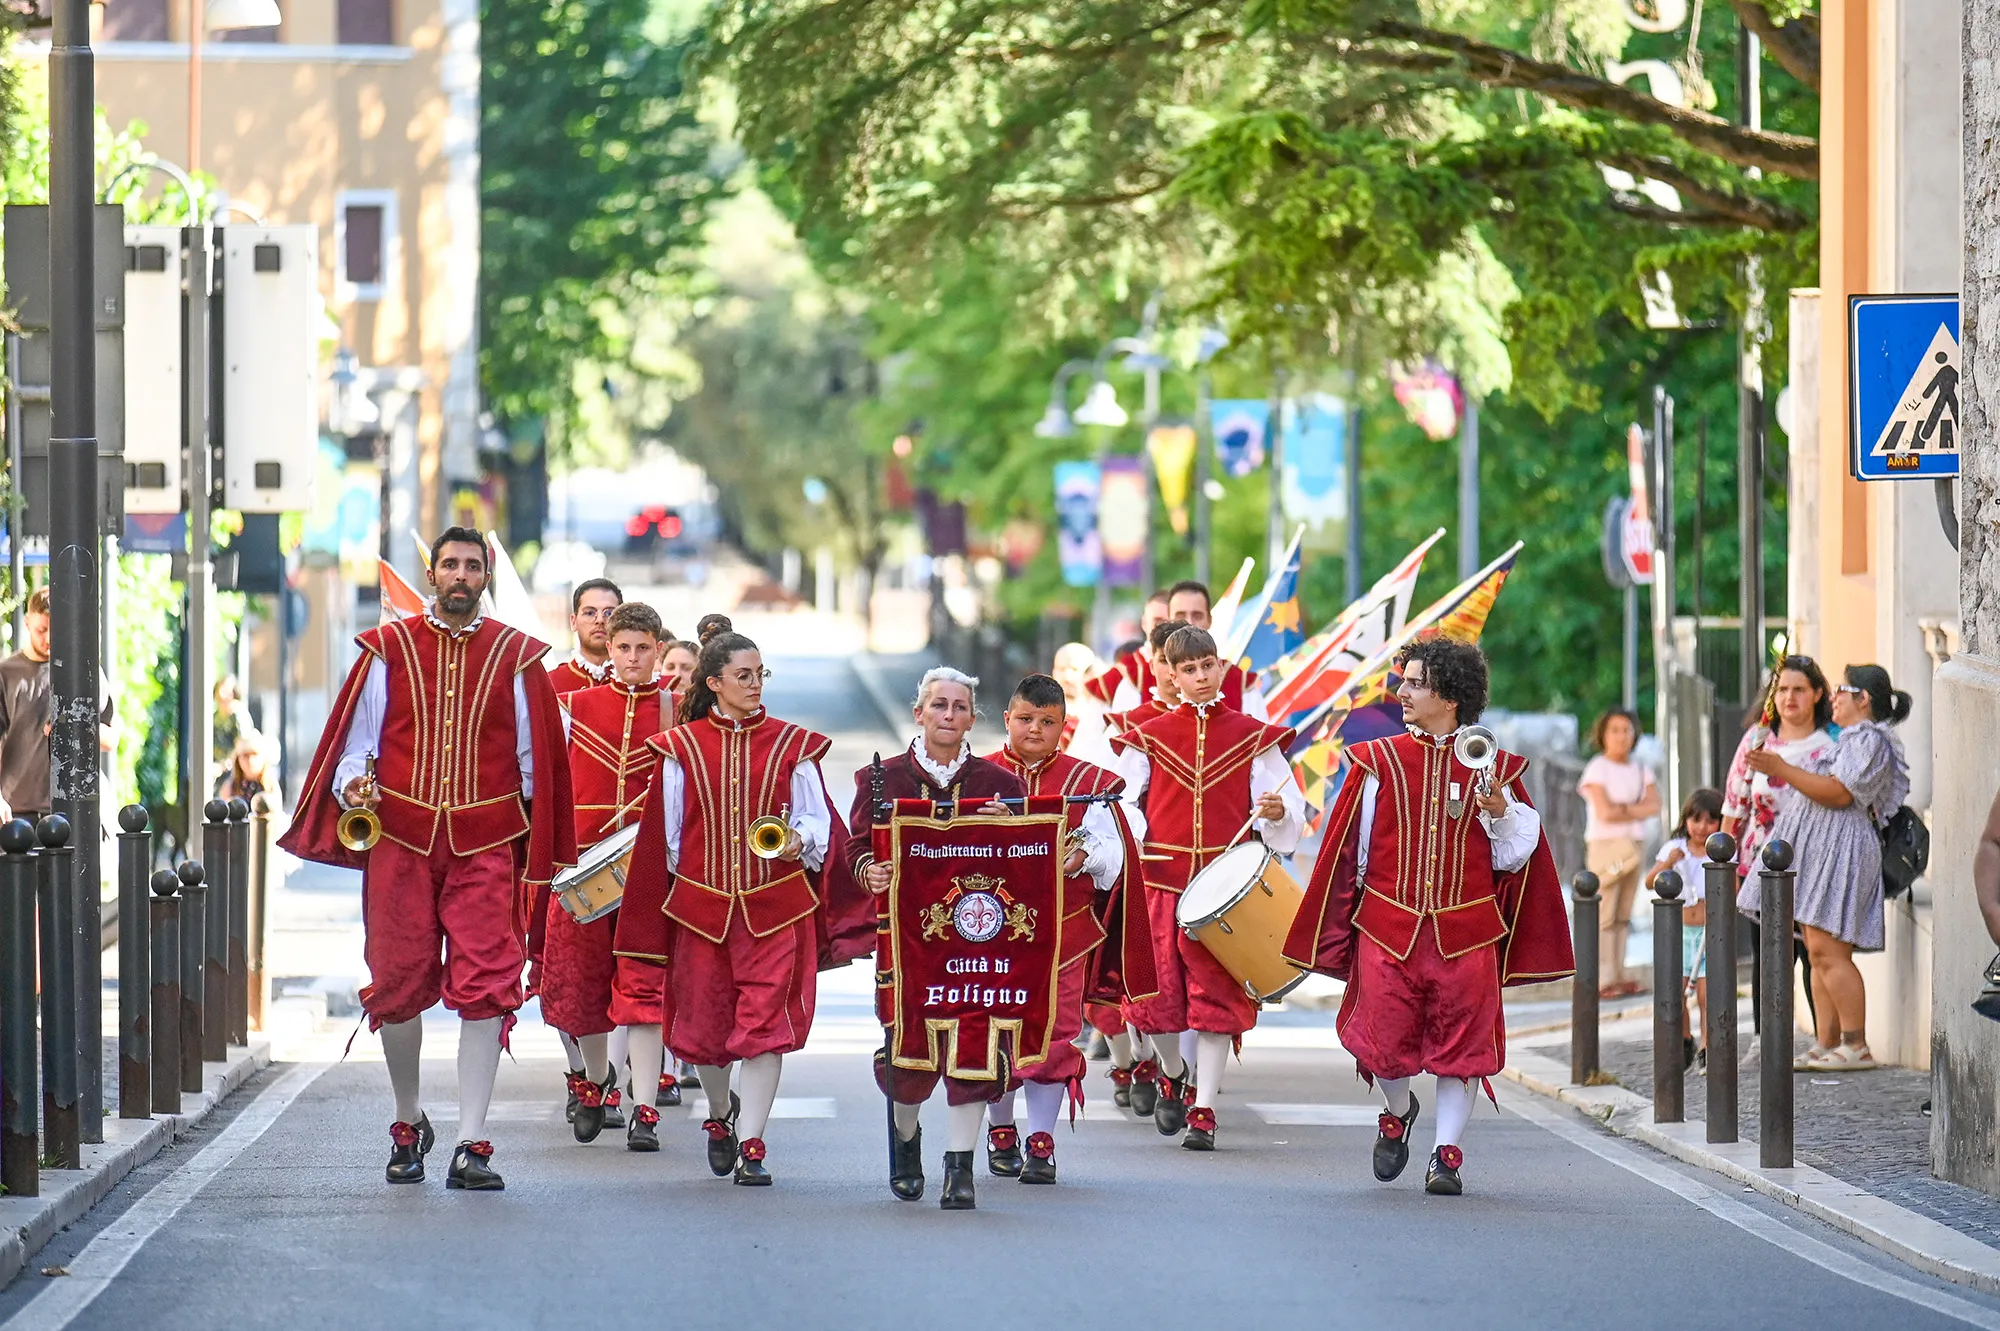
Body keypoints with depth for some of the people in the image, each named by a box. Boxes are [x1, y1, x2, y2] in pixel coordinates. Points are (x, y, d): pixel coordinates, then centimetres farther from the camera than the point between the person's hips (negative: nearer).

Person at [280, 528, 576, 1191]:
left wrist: (535, 843, 13)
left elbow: (533, 760, 13)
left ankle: (471, 1144, -10)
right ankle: (409, 1123, 27)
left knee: (484, 985, -9)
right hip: (400, 838, 1)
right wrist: (351, 785, -11)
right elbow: (354, 739, 8)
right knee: (398, 984, 6)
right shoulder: (388, 650, 7)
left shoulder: (514, 657, 7)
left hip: (485, 843, -1)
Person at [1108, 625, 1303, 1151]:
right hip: (1159, 881, 1)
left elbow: (1289, 807, 6)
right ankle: (1172, 1075, 29)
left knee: (1217, 995, -4)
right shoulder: (1148, 737, 8)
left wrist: (1277, 813, -17)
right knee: (1156, 990, 0)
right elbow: (1123, 804, 10)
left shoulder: (1253, 737, 6)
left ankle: (1203, 1108, 2)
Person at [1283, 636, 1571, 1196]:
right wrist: (1342, 931, 9)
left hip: (1466, 933, 0)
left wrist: (1500, 813, -12)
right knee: (1385, 1041, -3)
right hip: (1389, 928, 0)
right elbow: (1350, 851, 10)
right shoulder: (1378, 761, 5)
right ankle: (1397, 1113, 28)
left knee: (1462, 1043, -1)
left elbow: (1513, 857, 8)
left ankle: (1447, 1155, 10)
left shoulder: (1492, 767, 5)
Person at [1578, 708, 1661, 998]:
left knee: (1623, 915, 6)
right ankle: (1602, 979, -12)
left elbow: (1654, 805, -1)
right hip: (1604, 844, -6)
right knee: (1604, 915, -10)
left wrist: (1623, 809, -13)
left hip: (1634, 846, 6)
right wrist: (1637, 810, -4)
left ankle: (1618, 975, 8)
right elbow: (1604, 812, -14)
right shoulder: (1597, 769, -3)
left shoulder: (1640, 771, 14)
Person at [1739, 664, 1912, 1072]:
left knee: (1828, 950, -16)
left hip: (1840, 849, -11)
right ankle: (1826, 1046, 4)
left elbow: (1839, 793, -19)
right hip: (1815, 851, 11)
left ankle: (1857, 1047, -16)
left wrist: (1782, 770, -19)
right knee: (1820, 953, 6)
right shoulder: (1847, 740, 26)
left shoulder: (1869, 741, -8)